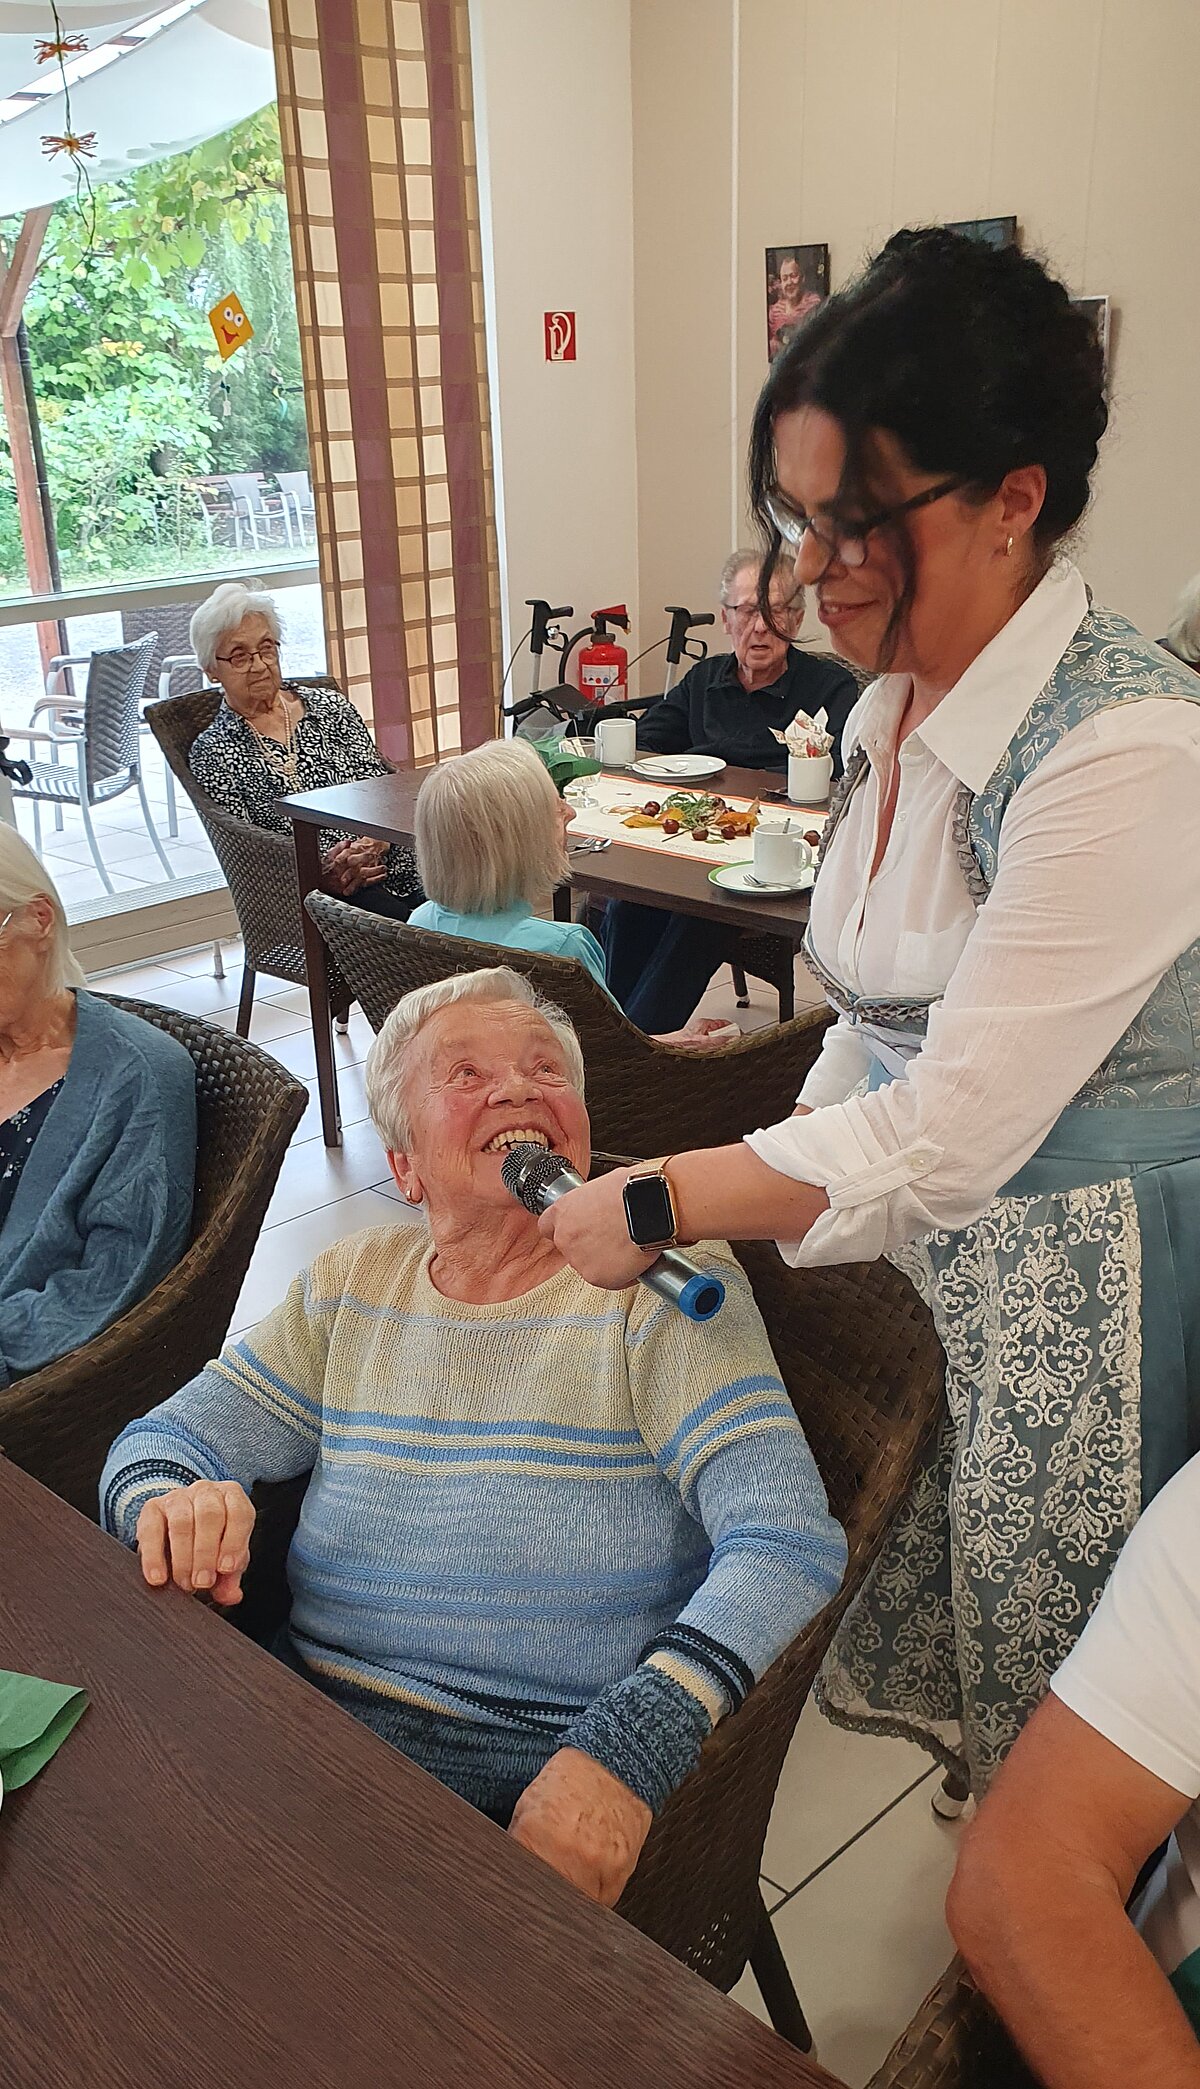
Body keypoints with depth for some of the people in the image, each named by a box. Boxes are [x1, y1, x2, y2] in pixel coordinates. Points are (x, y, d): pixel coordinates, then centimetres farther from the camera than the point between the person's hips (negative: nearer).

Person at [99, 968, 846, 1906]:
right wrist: (172, 1504, -14)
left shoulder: (665, 1281, -4)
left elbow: (789, 1540, -15)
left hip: (536, 1787, -4)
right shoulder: (353, 1283, 11)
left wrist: (627, 1749, -31)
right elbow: (159, 1441, 12)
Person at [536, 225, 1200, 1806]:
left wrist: (661, 1205, -18)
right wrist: (765, 1178, 5)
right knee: (921, 1652, 22)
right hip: (916, 1233, 8)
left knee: (1054, 1752, 14)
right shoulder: (901, 701, 1)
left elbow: (951, 1132, -27)